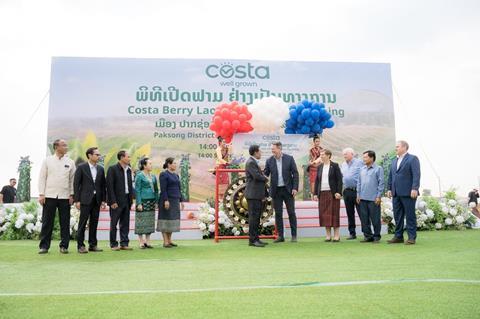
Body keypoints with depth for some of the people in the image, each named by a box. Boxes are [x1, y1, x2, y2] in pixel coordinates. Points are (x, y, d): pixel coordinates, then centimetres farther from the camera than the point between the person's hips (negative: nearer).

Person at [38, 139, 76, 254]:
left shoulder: (70, 162, 8)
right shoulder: (47, 160, 6)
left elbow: (72, 179, 8)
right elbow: (42, 178, 4)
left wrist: (72, 194, 0)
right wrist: (41, 194, -3)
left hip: (65, 197, 1)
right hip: (49, 196, -1)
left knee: (65, 223, 2)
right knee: (47, 222, 1)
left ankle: (64, 246, 10)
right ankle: (44, 246, 9)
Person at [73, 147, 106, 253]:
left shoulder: (101, 169, 10)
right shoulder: (81, 167, -3)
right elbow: (76, 184, -5)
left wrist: (103, 200, 6)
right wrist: (77, 200, -9)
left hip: (97, 200, 4)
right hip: (85, 200, -4)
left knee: (94, 223, 8)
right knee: (83, 223, -1)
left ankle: (92, 245, 15)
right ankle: (80, 245, 7)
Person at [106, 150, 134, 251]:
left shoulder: (128, 170, 12)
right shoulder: (112, 169, -8)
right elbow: (109, 186, -12)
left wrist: (131, 199, 8)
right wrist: (113, 201, -16)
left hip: (126, 200, 6)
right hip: (117, 201, -6)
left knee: (125, 223, 9)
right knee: (114, 223, 2)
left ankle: (124, 243, 15)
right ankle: (113, 244, 10)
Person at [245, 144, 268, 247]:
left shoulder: (254, 162, 19)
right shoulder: (250, 162, -13)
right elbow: (257, 176, -25)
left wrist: (263, 195, 16)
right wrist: (265, 179, -3)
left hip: (257, 195, 10)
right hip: (253, 194, -10)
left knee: (257, 217, 12)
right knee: (253, 217, -7)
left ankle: (256, 238, 17)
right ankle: (252, 240, -4)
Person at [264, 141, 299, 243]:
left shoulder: (289, 158, -3)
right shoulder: (269, 161, 1)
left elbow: (295, 173, -2)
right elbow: (265, 174, 1)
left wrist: (295, 188, -9)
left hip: (288, 190, -2)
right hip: (276, 191, 2)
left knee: (291, 213, 3)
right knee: (278, 214, 6)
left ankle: (294, 235, 13)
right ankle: (280, 236, 14)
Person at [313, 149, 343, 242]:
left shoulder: (335, 166, 0)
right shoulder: (320, 167, 13)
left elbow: (339, 179, -4)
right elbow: (317, 180, 14)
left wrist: (338, 192, -13)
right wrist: (315, 193, 8)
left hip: (332, 193, -4)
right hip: (322, 193, 4)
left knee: (334, 214, -2)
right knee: (324, 214, 2)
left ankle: (336, 235, 5)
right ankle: (328, 235, 9)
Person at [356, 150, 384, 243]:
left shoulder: (378, 169, -2)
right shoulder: (362, 169, 13)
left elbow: (381, 183, -5)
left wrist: (379, 196, -9)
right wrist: (358, 195, 10)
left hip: (373, 199, -5)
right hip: (363, 198, 5)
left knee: (375, 219, 1)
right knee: (364, 218, 7)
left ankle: (376, 236, 13)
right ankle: (368, 236, 17)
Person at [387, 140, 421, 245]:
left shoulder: (412, 158, -3)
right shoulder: (394, 161, 19)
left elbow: (416, 175, -11)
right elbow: (390, 176, 19)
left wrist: (414, 189, -19)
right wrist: (389, 189, 11)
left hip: (408, 193, -7)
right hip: (396, 193, 7)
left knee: (410, 216, 0)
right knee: (397, 216, 9)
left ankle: (412, 237, 6)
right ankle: (398, 236, 16)